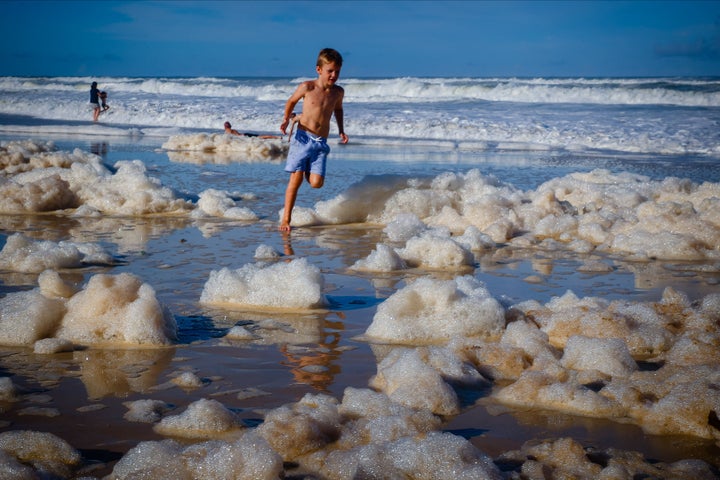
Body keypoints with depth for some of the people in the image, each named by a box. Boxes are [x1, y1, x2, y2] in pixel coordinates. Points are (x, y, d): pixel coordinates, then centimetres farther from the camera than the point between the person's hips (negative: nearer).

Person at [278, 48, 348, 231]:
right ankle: (286, 218, 0)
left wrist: (341, 131, 18)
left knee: (316, 183, -11)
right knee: (296, 179, -10)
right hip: (303, 138, -3)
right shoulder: (307, 87, -5)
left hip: (321, 143, 3)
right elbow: (291, 101, 13)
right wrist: (286, 119, -1)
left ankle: (307, 171, 26)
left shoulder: (338, 92, 6)